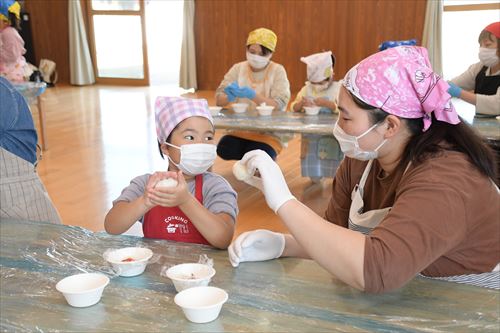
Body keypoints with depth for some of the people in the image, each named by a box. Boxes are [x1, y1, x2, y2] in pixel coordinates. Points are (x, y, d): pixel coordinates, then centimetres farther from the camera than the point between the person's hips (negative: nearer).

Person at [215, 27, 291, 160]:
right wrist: (229, 97, -27)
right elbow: (218, 99, -3)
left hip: (269, 133, -3)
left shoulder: (278, 71, -6)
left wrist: (252, 95, -30)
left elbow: (279, 106, -17)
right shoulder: (238, 68, 2)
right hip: (239, 129, 3)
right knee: (223, 150, -24)